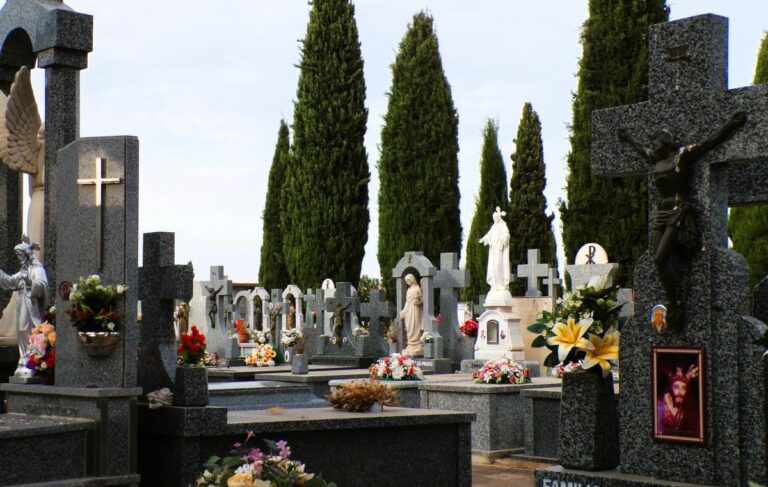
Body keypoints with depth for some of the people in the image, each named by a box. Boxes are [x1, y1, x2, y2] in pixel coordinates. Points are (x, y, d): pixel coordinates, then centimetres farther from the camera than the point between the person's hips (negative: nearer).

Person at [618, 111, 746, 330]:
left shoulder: (684, 155, -2)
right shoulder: (656, 159, 17)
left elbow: (711, 141, -3)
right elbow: (641, 148, 37)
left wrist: (732, 123, -9)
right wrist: (627, 137, 53)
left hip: (678, 213, -7)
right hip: (661, 213, 7)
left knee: (661, 258, -18)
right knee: (658, 260, -5)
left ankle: (674, 304, -11)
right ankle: (672, 304, -2)